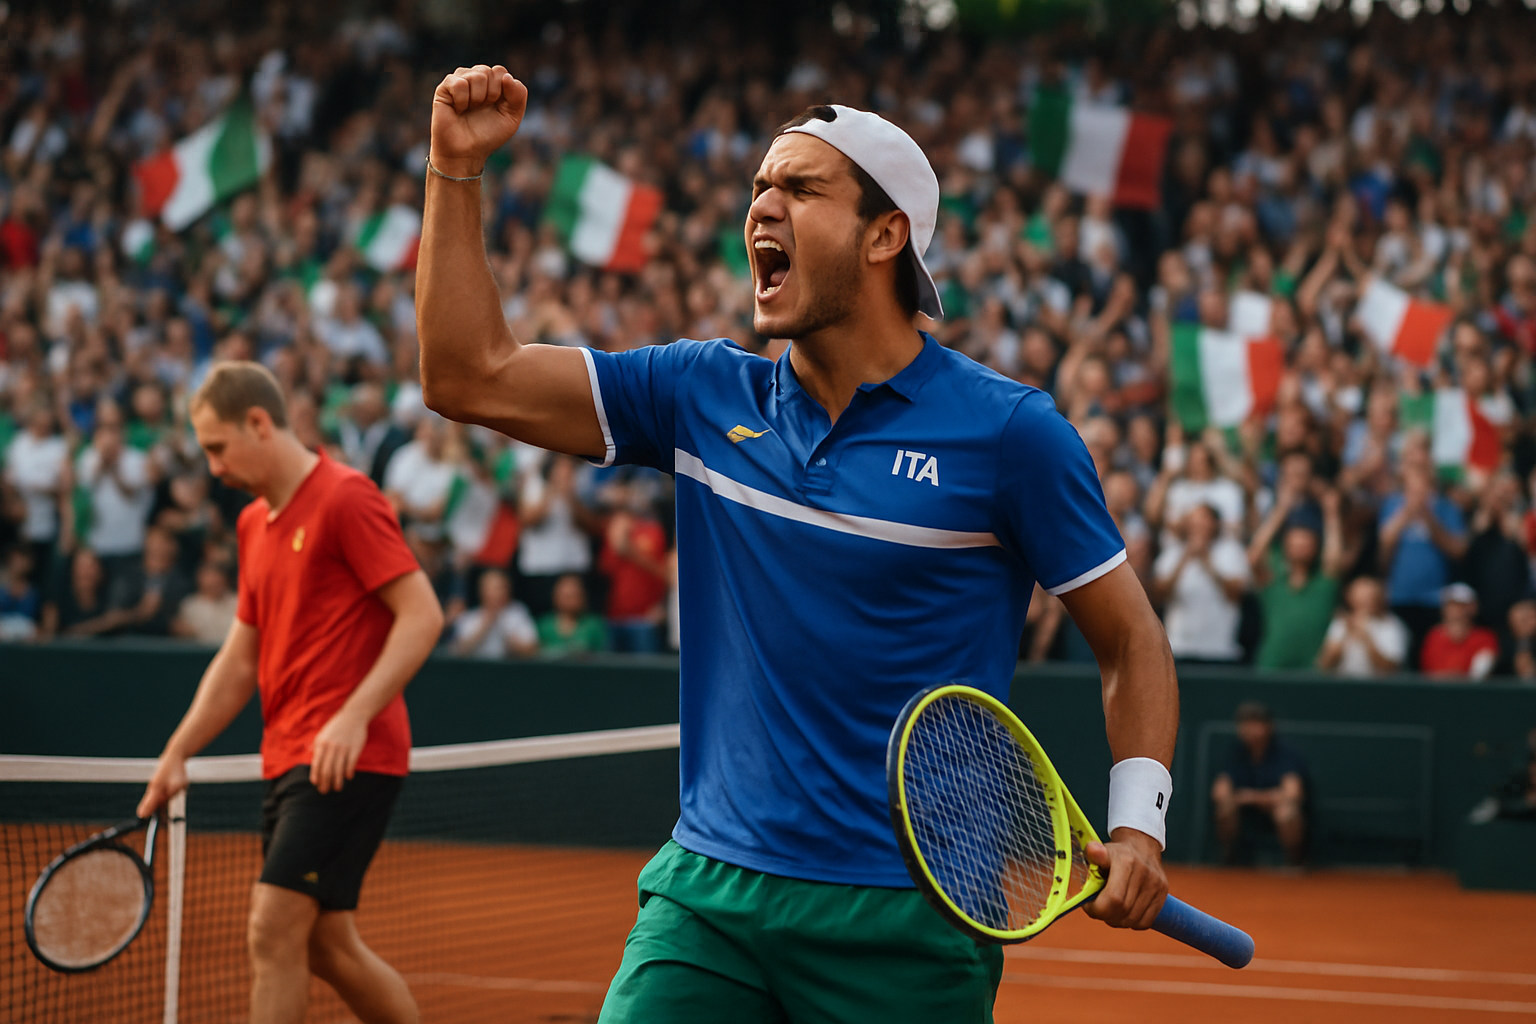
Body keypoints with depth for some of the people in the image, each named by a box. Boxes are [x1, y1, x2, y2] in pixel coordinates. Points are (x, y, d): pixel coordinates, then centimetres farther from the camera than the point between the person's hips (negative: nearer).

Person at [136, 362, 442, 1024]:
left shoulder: (344, 498, -10)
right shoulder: (254, 523, 17)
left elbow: (422, 615, -16)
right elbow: (239, 659, 22)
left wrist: (355, 716, -25)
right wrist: (176, 756, 15)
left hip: (348, 760, -9)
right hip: (287, 762, 9)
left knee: (274, 932, -13)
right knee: (326, 946, 11)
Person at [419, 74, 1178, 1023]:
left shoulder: (1009, 430, -5)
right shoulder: (705, 394, 7)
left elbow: (1131, 639, 1)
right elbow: (473, 376, 7)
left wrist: (1138, 826, -12)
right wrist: (457, 168, 1)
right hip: (706, 898, 3)